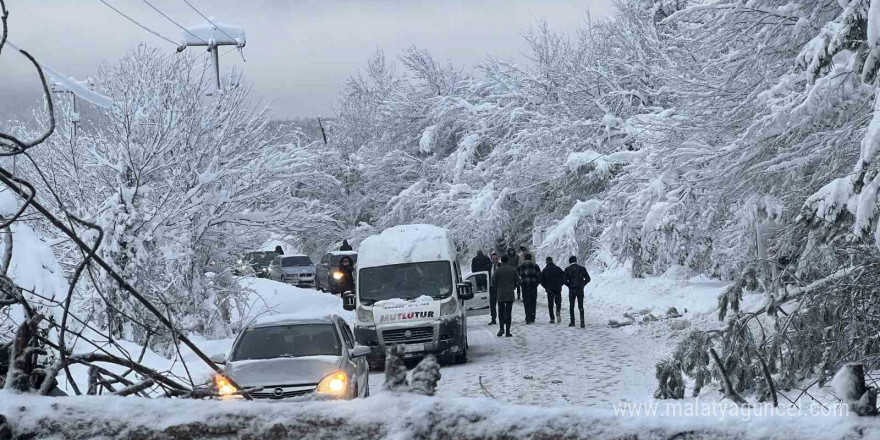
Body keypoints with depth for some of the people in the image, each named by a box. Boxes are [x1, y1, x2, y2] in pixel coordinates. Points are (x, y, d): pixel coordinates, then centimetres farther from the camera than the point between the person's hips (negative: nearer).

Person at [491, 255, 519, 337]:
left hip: (500, 294, -1)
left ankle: (501, 328, -7)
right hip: (510, 294, 1)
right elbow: (518, 281, 0)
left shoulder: (498, 270, -5)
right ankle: (507, 331, 2)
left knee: (501, 312, 10)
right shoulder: (513, 270, -1)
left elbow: (493, 282, -7)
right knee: (508, 313, 4)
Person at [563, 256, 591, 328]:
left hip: (572, 289, -1)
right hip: (580, 289, 1)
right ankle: (582, 322, -10)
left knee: (571, 306, 11)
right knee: (581, 306, 4)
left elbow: (565, 280, -8)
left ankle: (572, 322, 10)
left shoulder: (567, 269, -3)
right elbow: (588, 278, 2)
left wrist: (569, 285, 7)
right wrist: (582, 285, 10)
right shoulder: (582, 268, 1)